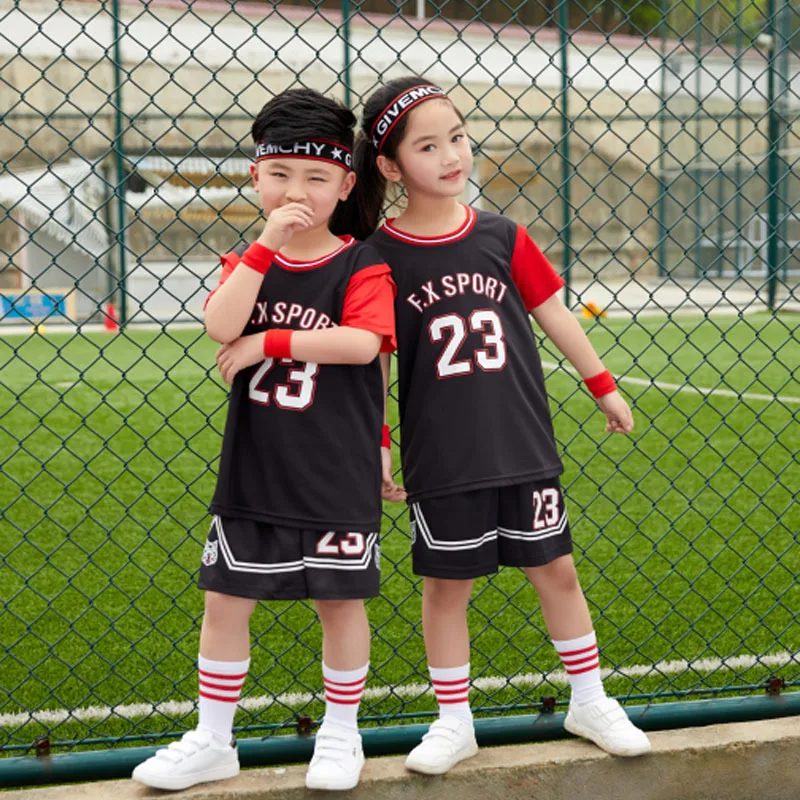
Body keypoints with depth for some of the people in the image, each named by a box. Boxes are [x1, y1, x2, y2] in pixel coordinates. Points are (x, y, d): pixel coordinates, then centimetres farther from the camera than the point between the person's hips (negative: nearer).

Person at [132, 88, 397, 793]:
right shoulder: (248, 260, 4)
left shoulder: (361, 264, -7)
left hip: (337, 475, -3)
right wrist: (265, 245, -21)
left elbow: (363, 342, -25)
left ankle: (340, 734, 26)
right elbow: (220, 327, -16)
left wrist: (267, 342, -20)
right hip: (253, 471, 4)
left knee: (339, 599, 8)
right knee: (226, 598, 8)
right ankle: (212, 741, 21)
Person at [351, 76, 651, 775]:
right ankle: (454, 723, 23)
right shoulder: (380, 256, -7)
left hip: (524, 446, 2)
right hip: (440, 458, -2)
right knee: (446, 584, 8)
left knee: (555, 568, 10)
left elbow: (553, 313, 9)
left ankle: (590, 703, 27)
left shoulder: (500, 237, -1)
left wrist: (604, 386, 14)